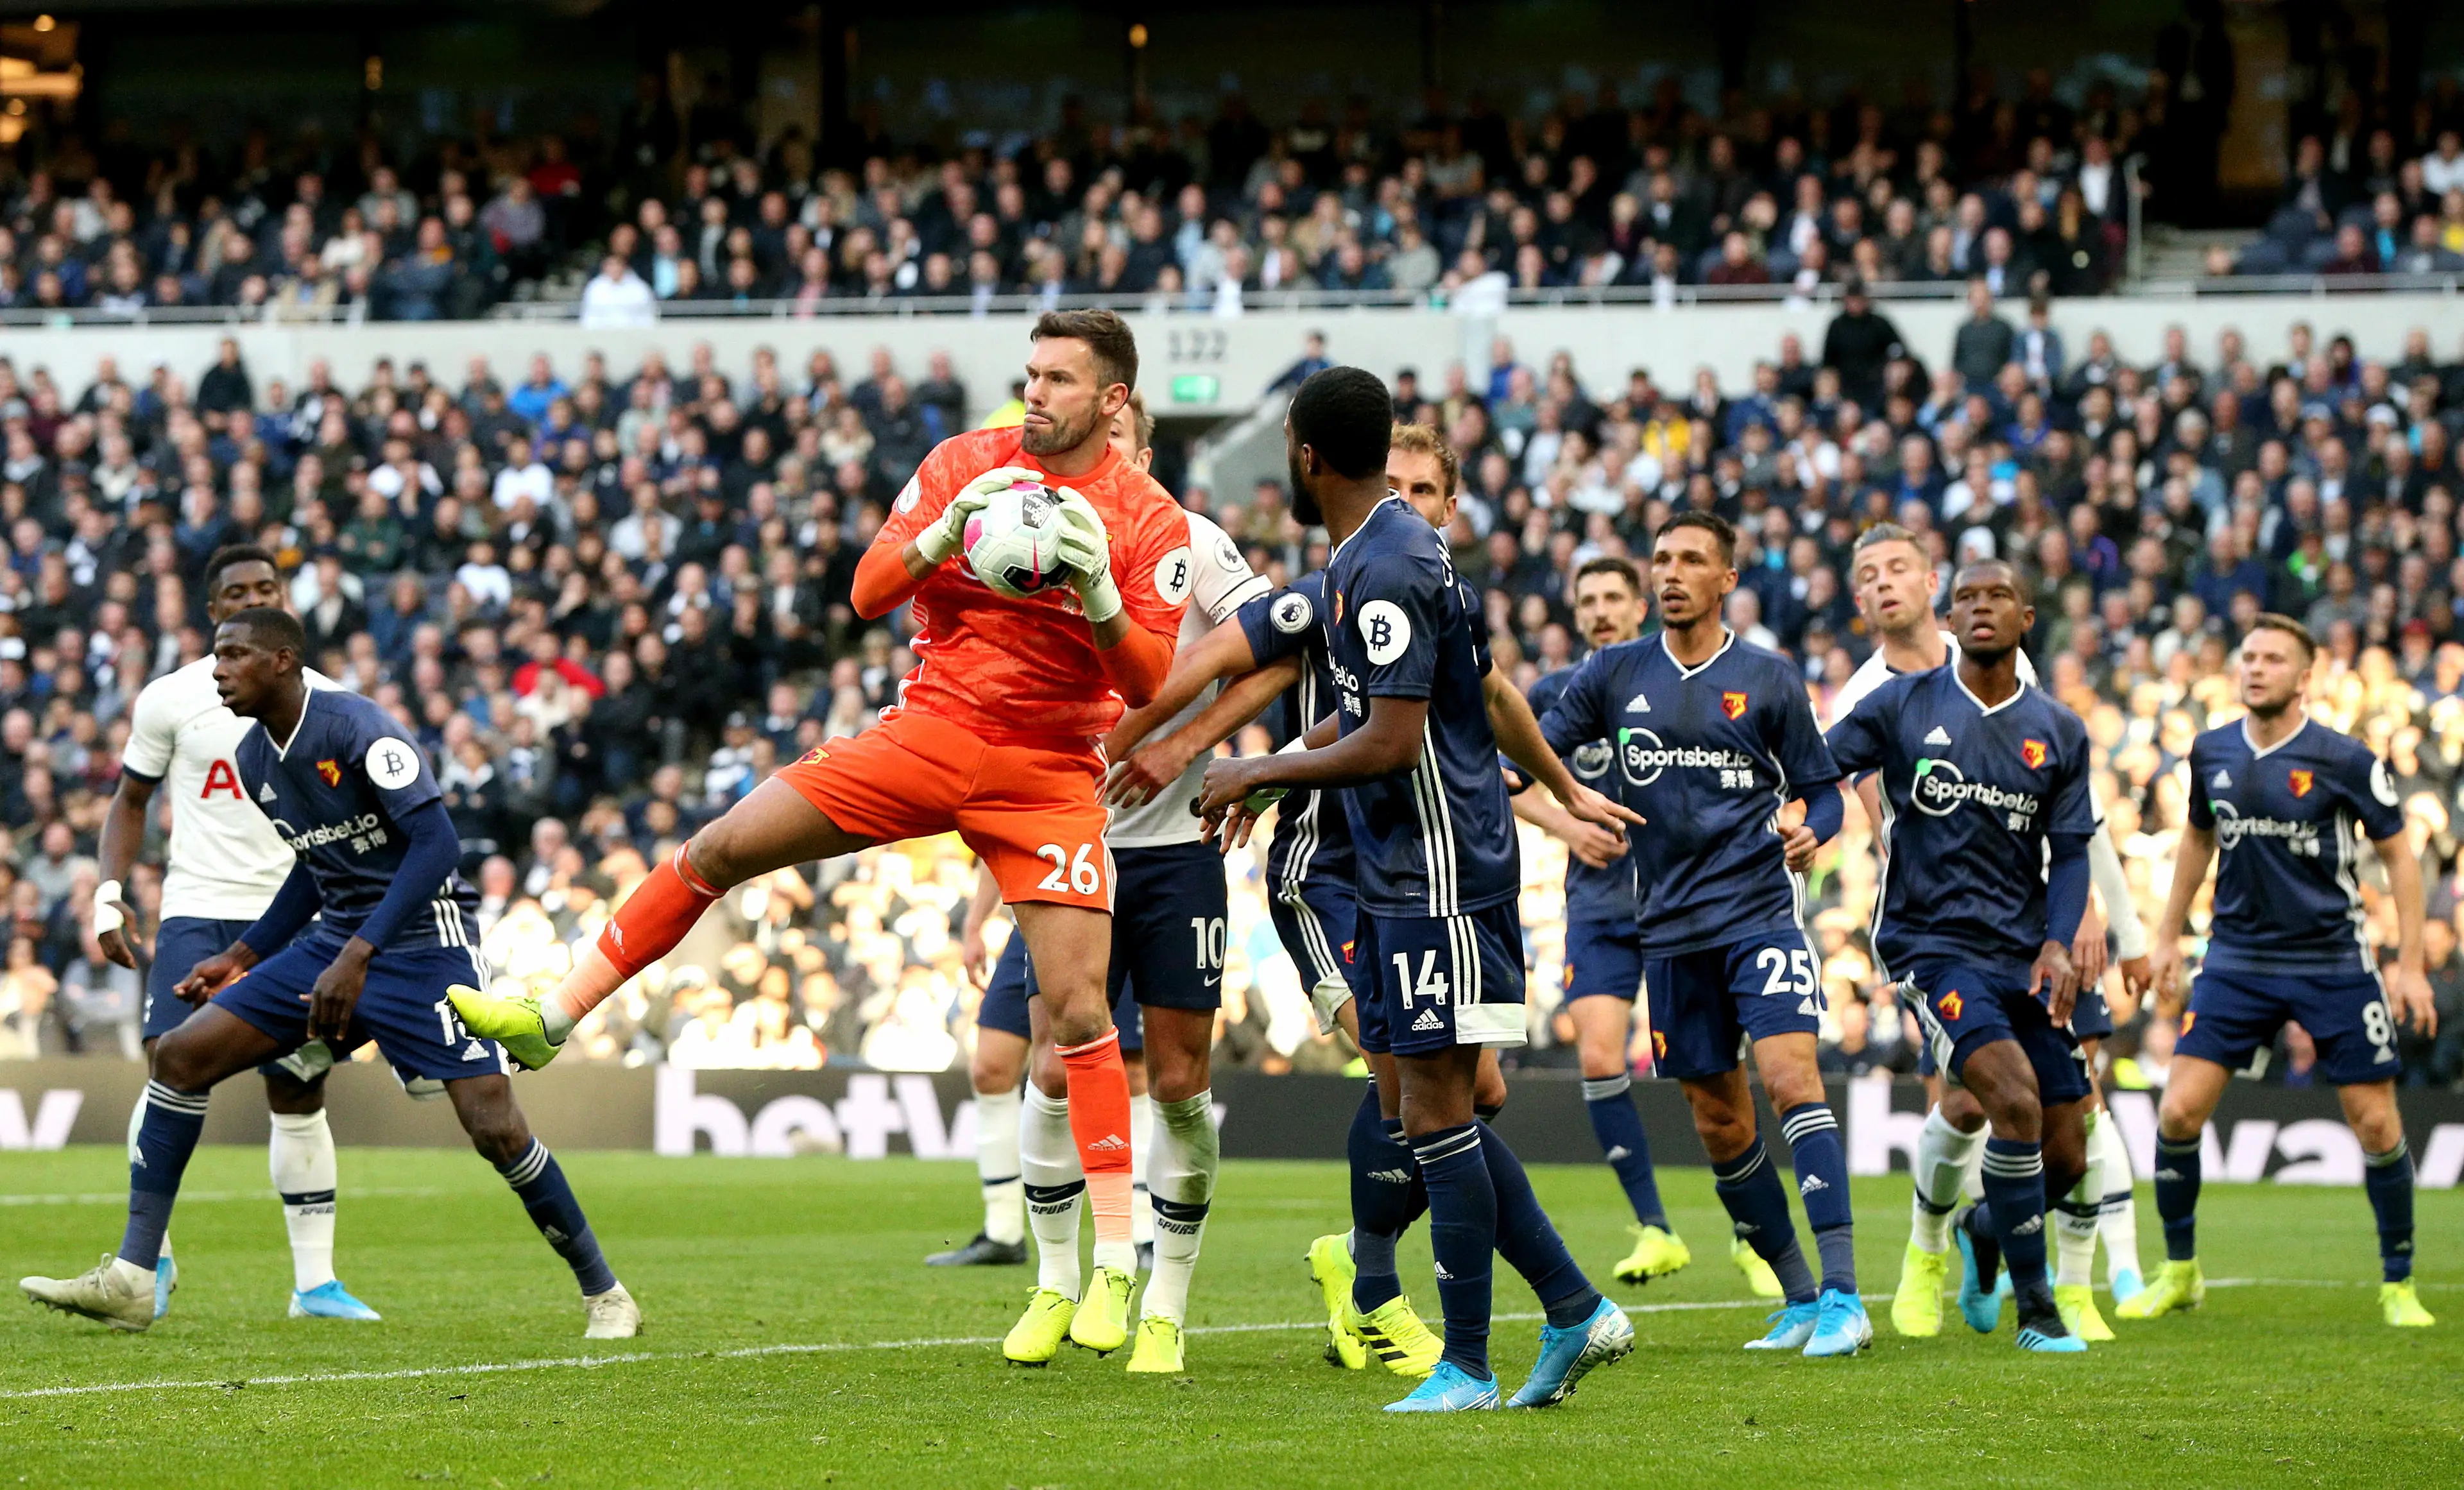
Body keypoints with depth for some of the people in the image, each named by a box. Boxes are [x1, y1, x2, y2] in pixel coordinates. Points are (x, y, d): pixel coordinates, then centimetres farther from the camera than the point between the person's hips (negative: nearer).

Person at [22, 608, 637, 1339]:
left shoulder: (357, 729, -19)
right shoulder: (254, 758, 6)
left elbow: (436, 843, -24)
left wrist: (358, 956, -29)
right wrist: (242, 957, 18)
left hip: (423, 941, -8)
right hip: (337, 943, 8)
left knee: (495, 1128, -16)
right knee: (181, 1054, -3)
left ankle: (605, 1295, 4)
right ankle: (130, 1279, -2)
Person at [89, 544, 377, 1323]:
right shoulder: (171, 699, 2)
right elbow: (131, 799, 13)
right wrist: (110, 894, 1)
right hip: (197, 909, -2)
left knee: (300, 1096, 4)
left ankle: (314, 1281, 10)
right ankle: (151, 1255, -3)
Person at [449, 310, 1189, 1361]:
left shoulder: (1149, 522, -4)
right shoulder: (965, 464, 3)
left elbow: (1152, 684, -9)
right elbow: (869, 593, -1)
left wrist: (1099, 595, -25)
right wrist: (945, 536, -19)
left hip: (1050, 771, -3)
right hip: (931, 727, 3)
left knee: (1079, 1007, -11)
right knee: (723, 847, -8)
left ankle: (1116, 1263, -5)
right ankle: (551, 1018, 4)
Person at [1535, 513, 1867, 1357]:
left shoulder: (1768, 680, 1)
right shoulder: (1616, 675, 7)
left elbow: (1820, 788, 7)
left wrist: (1811, 830, -15)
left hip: (1761, 909, -4)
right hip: (1671, 927, 4)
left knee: (1790, 1077, -19)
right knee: (1719, 1122, 6)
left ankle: (1843, 1299, -23)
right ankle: (1799, 1300, 19)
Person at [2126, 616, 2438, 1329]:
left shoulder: (2344, 760, -9)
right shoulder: (2212, 753, 2)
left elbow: (2398, 853, -1)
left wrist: (2410, 963, -6)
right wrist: (2168, 938, 20)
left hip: (2333, 962, -3)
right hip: (2237, 961, 3)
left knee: (2377, 1123, -3)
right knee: (2179, 1110, -9)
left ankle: (2398, 1284, 14)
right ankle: (2178, 1271, 9)